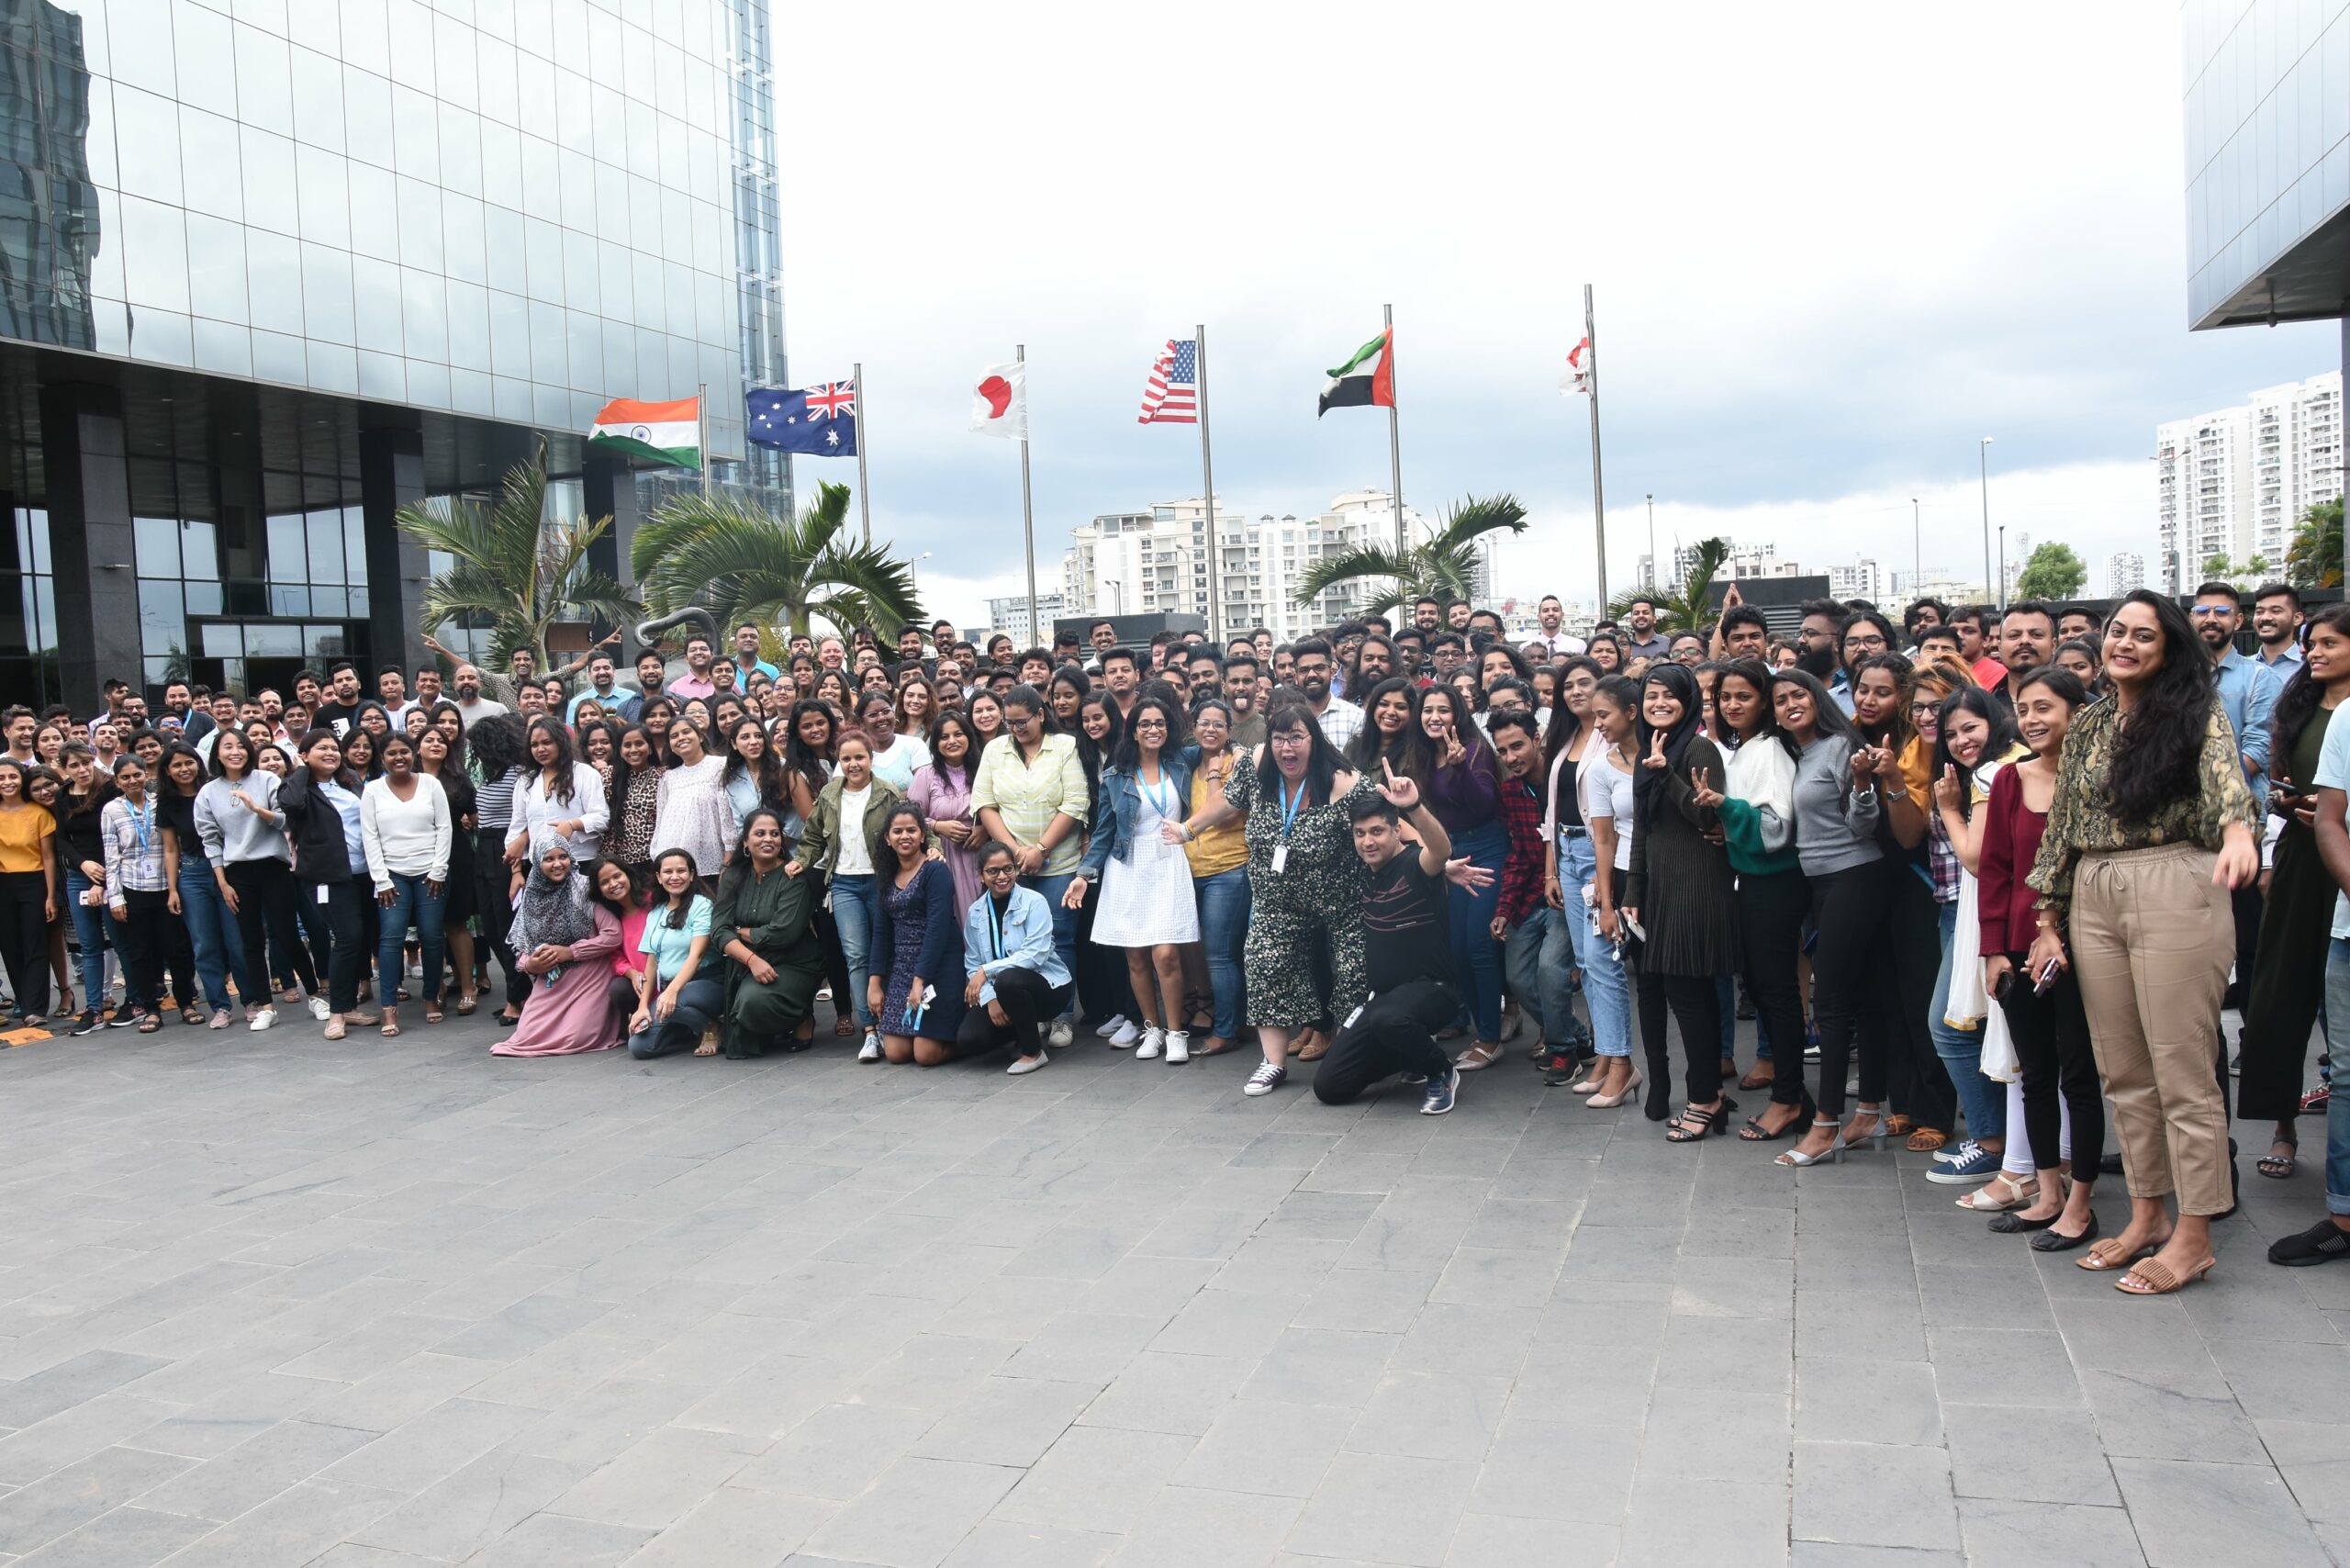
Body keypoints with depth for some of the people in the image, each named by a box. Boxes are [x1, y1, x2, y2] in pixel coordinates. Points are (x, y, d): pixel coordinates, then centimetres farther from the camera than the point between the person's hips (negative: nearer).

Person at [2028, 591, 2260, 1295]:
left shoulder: (2197, 713, -1)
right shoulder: (2087, 725, 14)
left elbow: (2223, 773, -21)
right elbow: (2062, 824, 16)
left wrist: (2238, 827, -43)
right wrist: (2049, 919, 13)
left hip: (2174, 891, -6)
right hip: (2093, 899, 6)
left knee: (2183, 1070, -1)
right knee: (2123, 1072, 11)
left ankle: (2193, 1236, 9)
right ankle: (2146, 1216, 24)